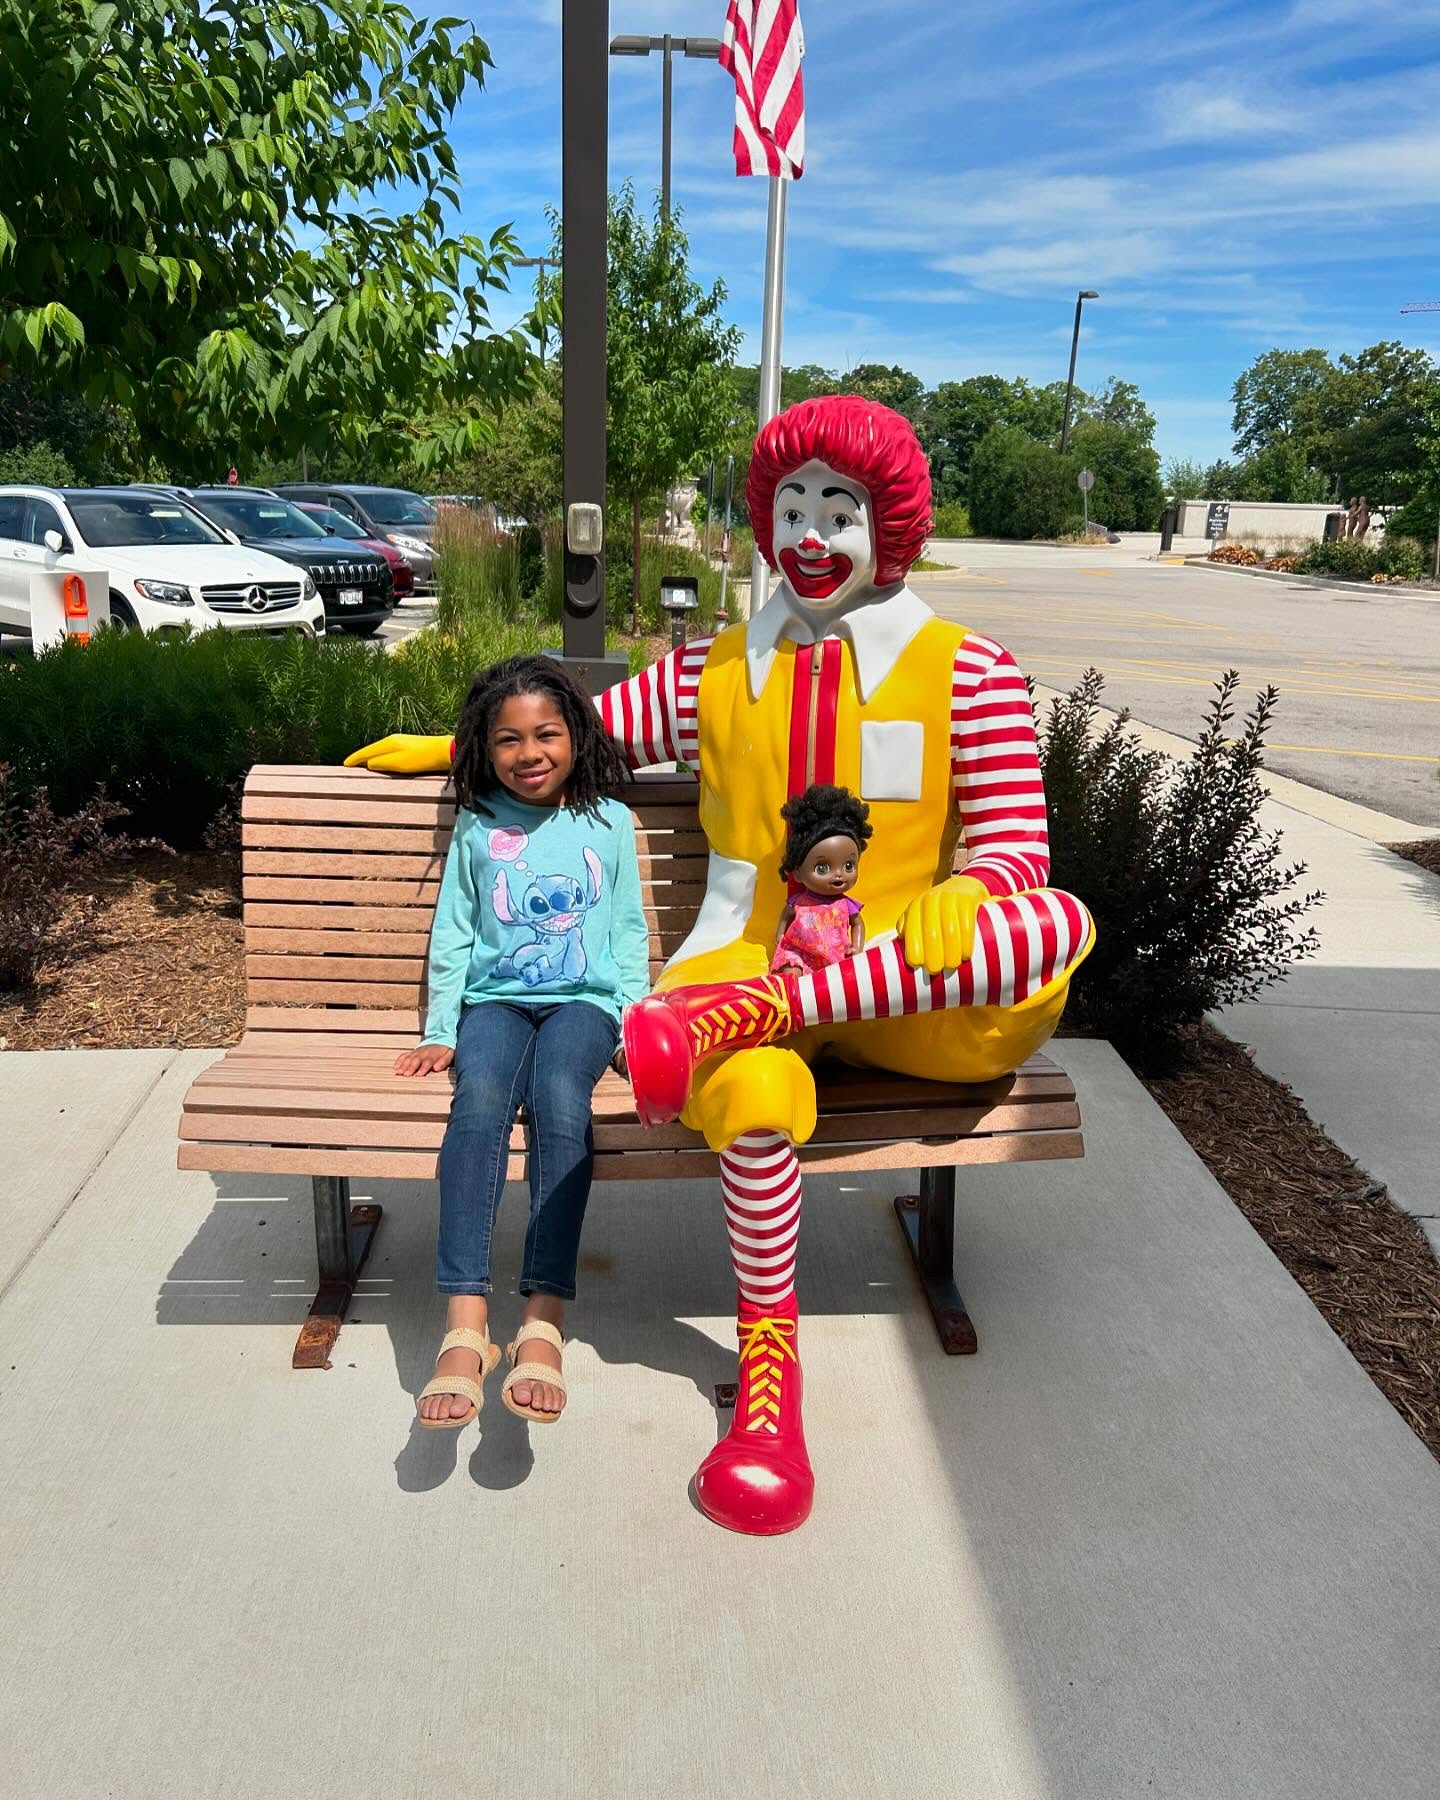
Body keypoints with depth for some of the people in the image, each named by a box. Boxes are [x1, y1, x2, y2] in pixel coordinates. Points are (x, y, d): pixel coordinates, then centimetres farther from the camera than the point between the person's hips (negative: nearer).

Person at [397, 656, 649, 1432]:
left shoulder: (609, 821, 10)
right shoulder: (477, 828, 10)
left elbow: (628, 932, 12)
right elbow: (452, 935, 12)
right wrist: (440, 1032, 5)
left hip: (582, 998, -1)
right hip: (496, 998, 1)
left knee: (559, 1095, -35)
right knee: (480, 1096, -33)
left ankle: (544, 1319, -37)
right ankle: (464, 1325, -37)